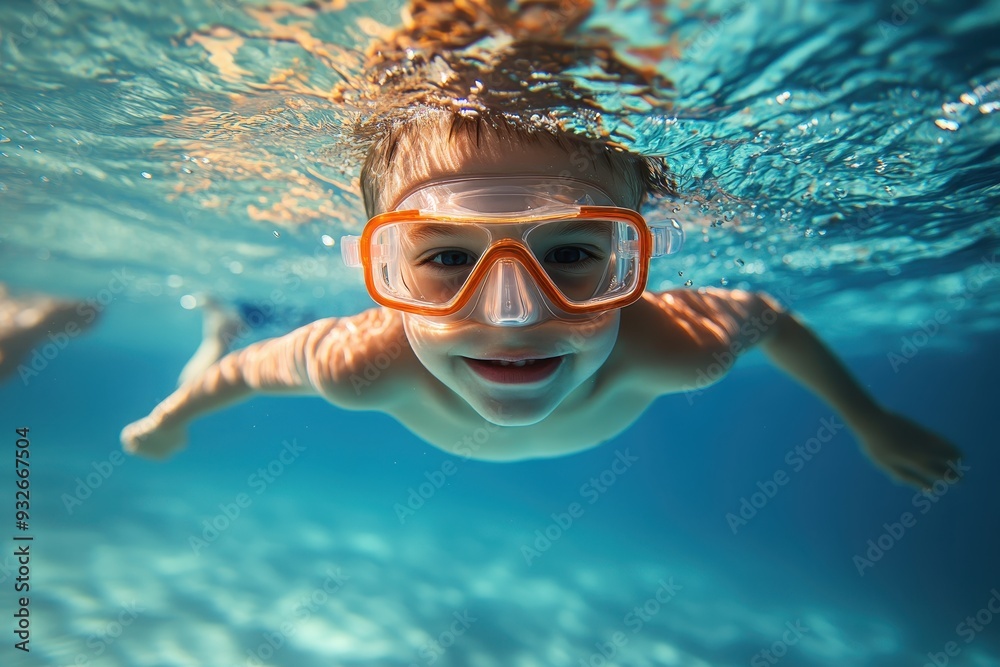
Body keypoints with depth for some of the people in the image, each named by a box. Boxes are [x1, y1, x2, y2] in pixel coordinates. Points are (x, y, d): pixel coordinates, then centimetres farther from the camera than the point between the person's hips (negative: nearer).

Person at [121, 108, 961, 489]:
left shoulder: (674, 346, -45)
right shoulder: (368, 366, -46)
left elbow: (766, 313, -23)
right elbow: (257, 362, -24)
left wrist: (868, 420, -4)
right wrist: (172, 414, -2)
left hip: (597, 401, 1)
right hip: (441, 408, 0)